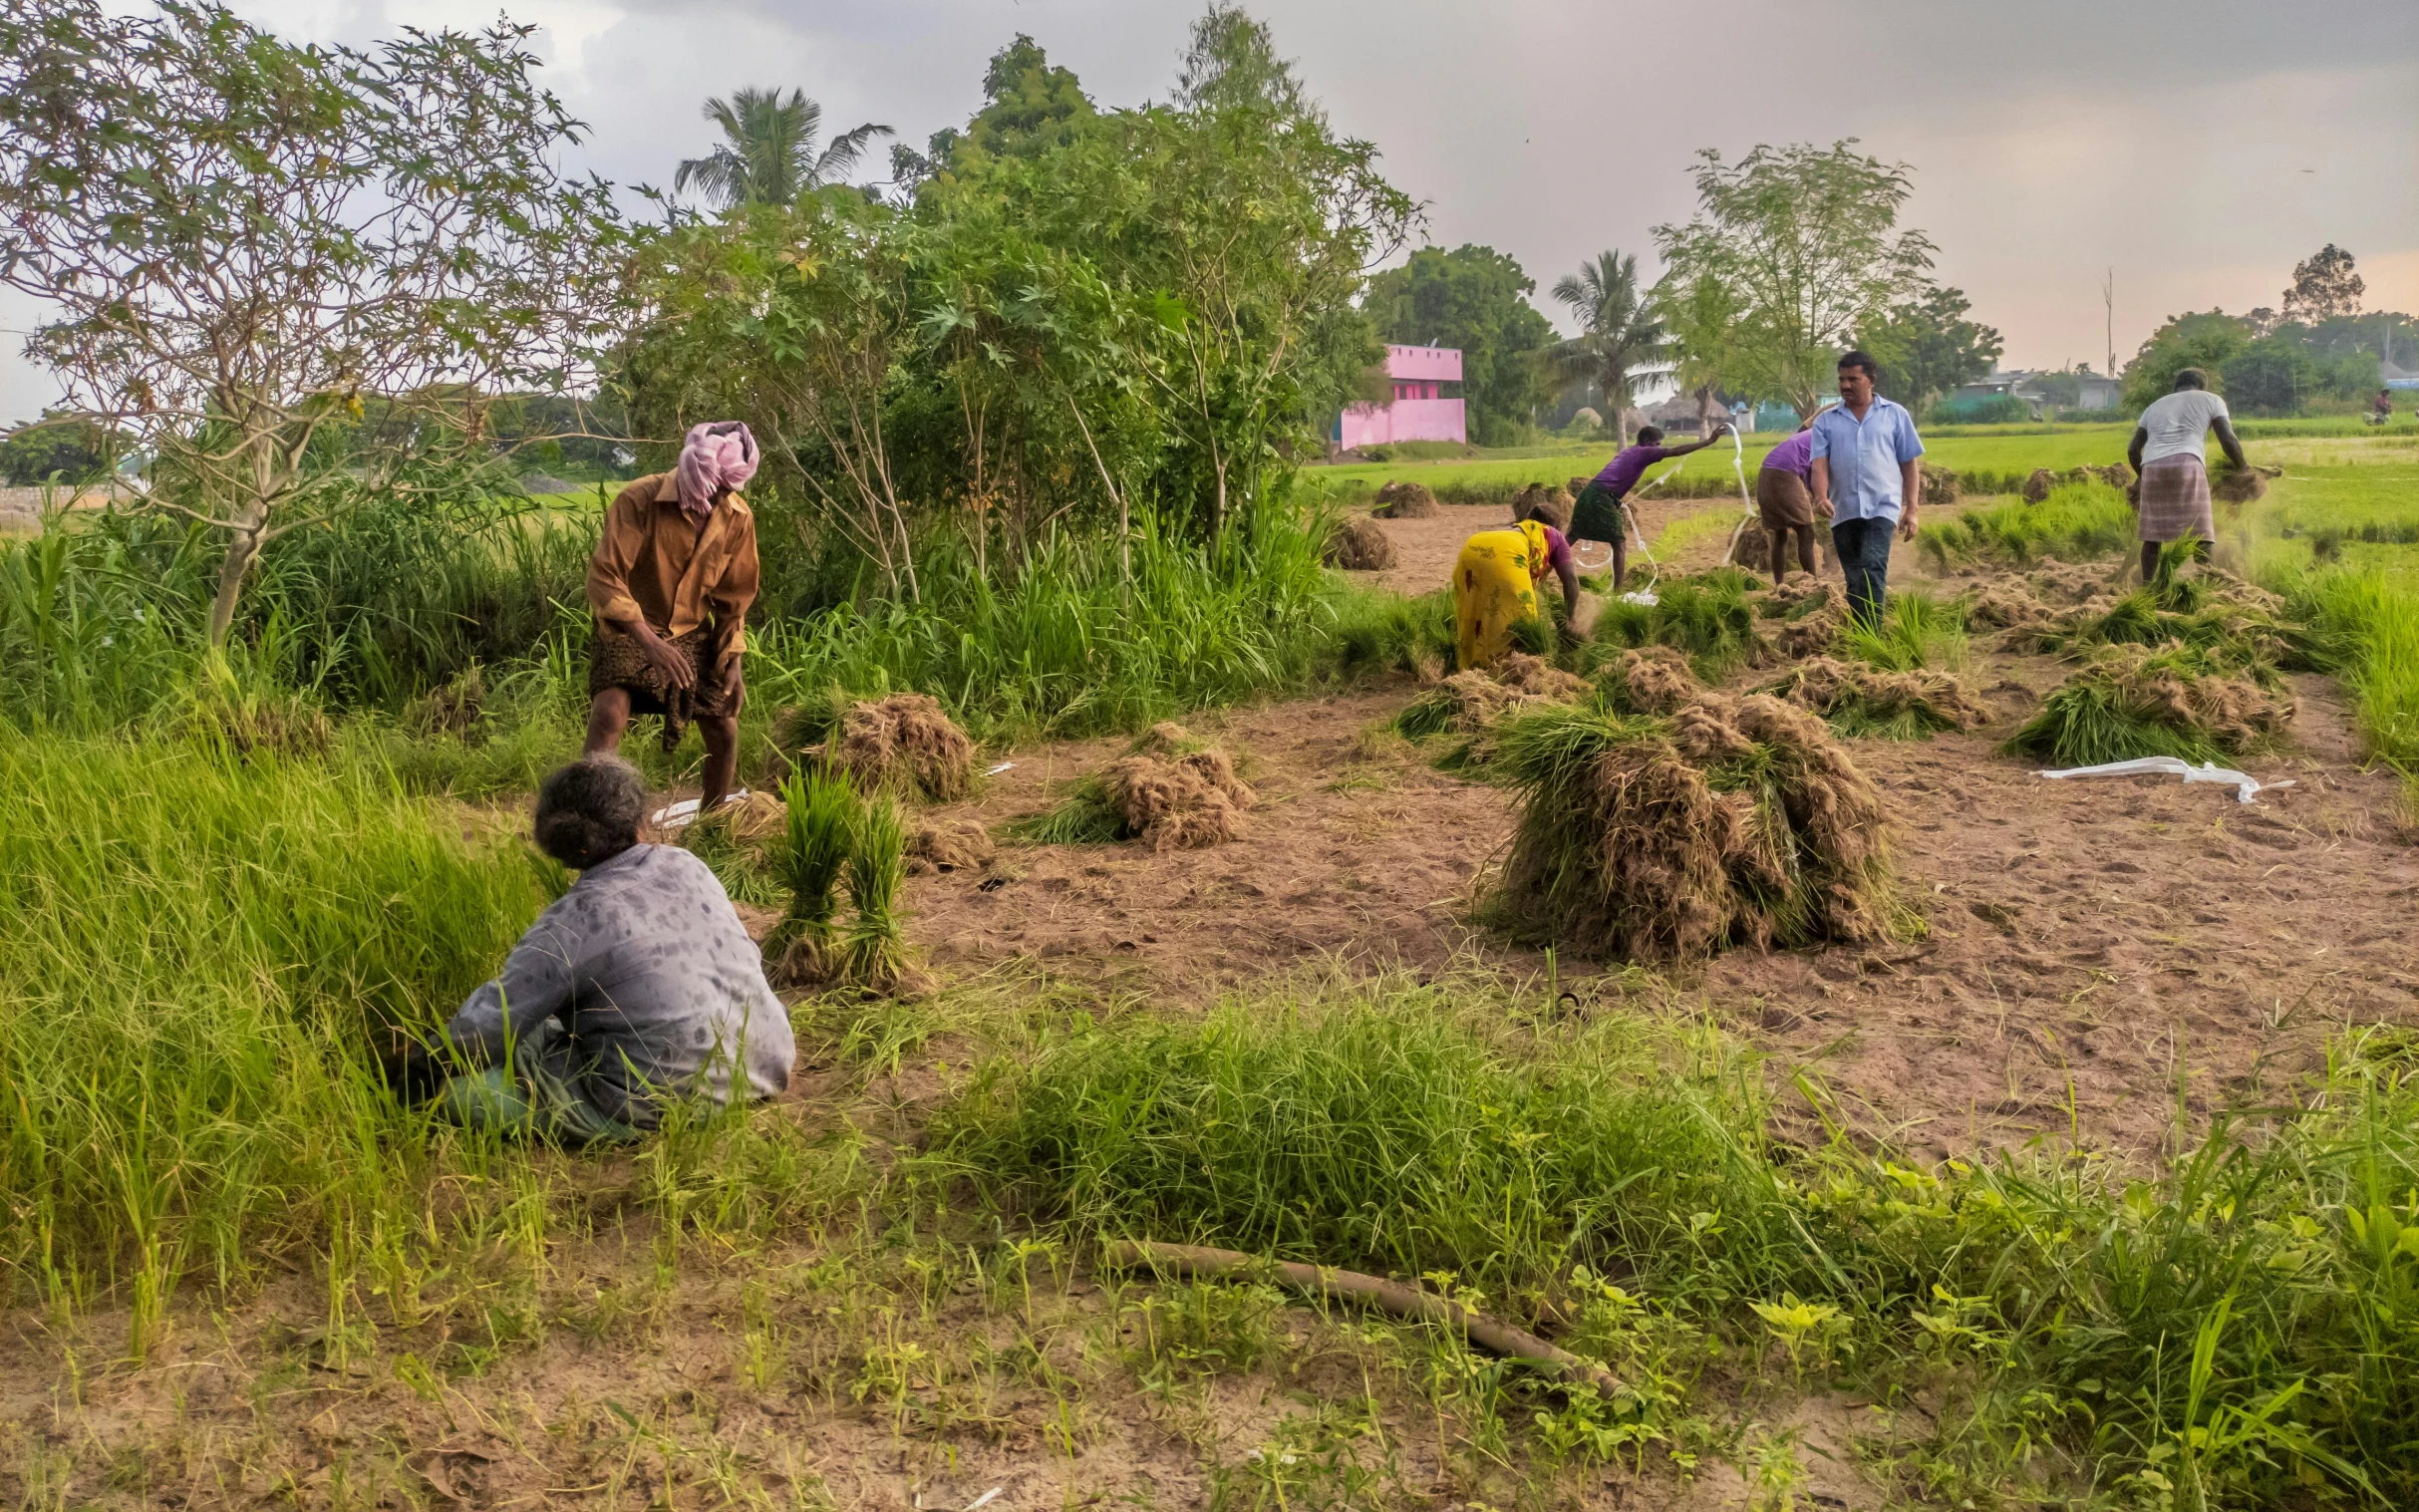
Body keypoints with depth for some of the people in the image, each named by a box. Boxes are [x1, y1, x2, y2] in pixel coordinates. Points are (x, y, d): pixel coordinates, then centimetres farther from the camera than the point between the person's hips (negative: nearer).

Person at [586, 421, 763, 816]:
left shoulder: (737, 517, -9)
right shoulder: (639, 500, -23)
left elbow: (733, 598, 4)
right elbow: (603, 578, -26)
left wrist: (732, 664, -1)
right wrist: (650, 642, -35)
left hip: (692, 634, 4)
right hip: (630, 630, -4)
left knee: (724, 730, 3)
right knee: (610, 712, -27)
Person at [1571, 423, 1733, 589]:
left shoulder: (1627, 451, 27)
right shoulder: (1644, 452, 1)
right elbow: (1676, 451, -5)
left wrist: (1619, 503, 29)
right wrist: (1709, 441, -5)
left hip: (1588, 493, 8)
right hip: (1602, 498, -8)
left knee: (1570, 539, 15)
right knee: (1620, 545, 1)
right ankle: (1617, 593, -1)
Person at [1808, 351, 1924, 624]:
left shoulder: (1895, 414, 7)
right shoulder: (1826, 421, 10)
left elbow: (1909, 464, 9)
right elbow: (1819, 464, -1)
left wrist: (1911, 510, 1)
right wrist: (1821, 496, -22)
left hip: (1882, 507, -3)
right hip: (1843, 510, 3)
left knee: (1872, 569, -21)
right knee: (1854, 580, 10)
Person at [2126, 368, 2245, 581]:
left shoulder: (2154, 406, 30)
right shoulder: (2211, 399, 20)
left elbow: (2132, 448, 25)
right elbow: (2228, 440, 9)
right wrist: (2243, 467, 25)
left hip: (2152, 467, 4)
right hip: (2186, 465, -3)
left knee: (2152, 533, 12)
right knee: (2200, 533, -1)